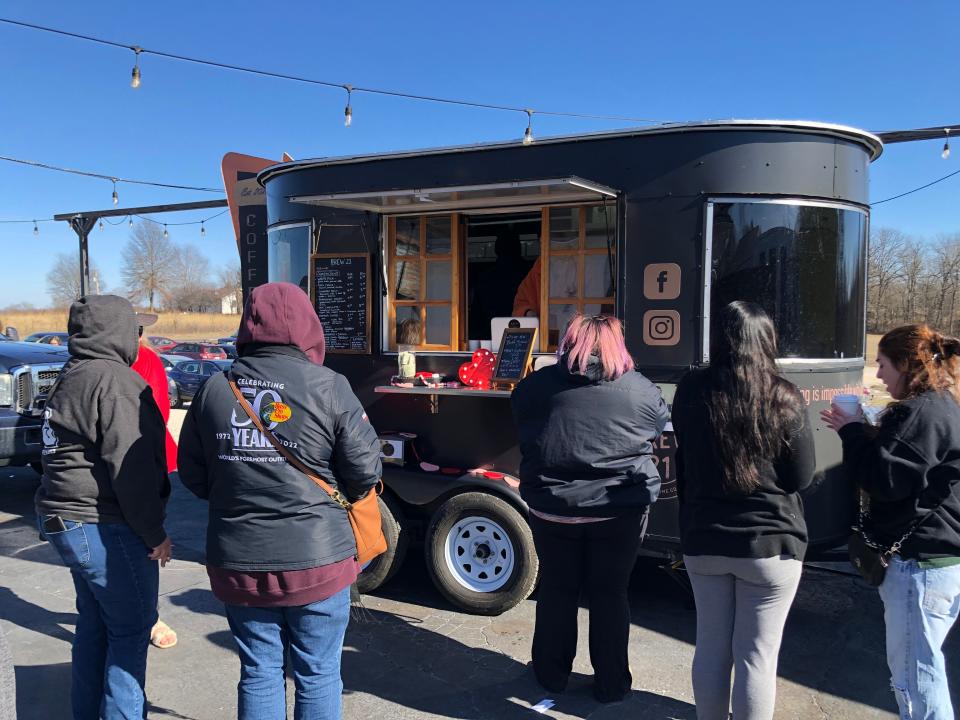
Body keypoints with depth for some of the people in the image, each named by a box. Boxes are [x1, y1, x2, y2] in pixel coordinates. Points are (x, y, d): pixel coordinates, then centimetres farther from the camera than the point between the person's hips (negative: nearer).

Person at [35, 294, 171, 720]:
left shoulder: (70, 378, 13)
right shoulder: (114, 380, -18)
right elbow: (131, 465, -23)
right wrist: (154, 533, -16)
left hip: (66, 520, 10)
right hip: (106, 527, -10)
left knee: (95, 622, 21)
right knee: (131, 629, 1)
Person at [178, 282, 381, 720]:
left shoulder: (214, 389, -2)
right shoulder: (328, 388, -13)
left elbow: (192, 474, 5)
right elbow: (365, 470, -10)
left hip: (238, 562, 4)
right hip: (316, 561, -3)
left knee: (258, 674, 18)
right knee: (317, 676, 13)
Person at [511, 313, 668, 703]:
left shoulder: (534, 385, 0)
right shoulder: (643, 390, -1)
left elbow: (523, 439, 11)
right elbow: (657, 438, 12)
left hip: (552, 507, 1)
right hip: (621, 510, 0)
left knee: (556, 590, 17)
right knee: (610, 594, 14)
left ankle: (552, 673, 32)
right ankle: (611, 682, 27)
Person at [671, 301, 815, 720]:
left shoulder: (690, 392, -4)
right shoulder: (782, 399, -13)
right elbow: (802, 478, -5)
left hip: (703, 539, 3)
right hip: (769, 543, -3)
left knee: (711, 646, 17)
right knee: (756, 656, 8)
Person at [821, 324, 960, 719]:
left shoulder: (922, 413, -19)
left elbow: (884, 479, -21)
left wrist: (853, 432, -9)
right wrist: (864, 431, 6)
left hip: (920, 561, -11)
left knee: (914, 676, -1)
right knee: (922, 668, 24)